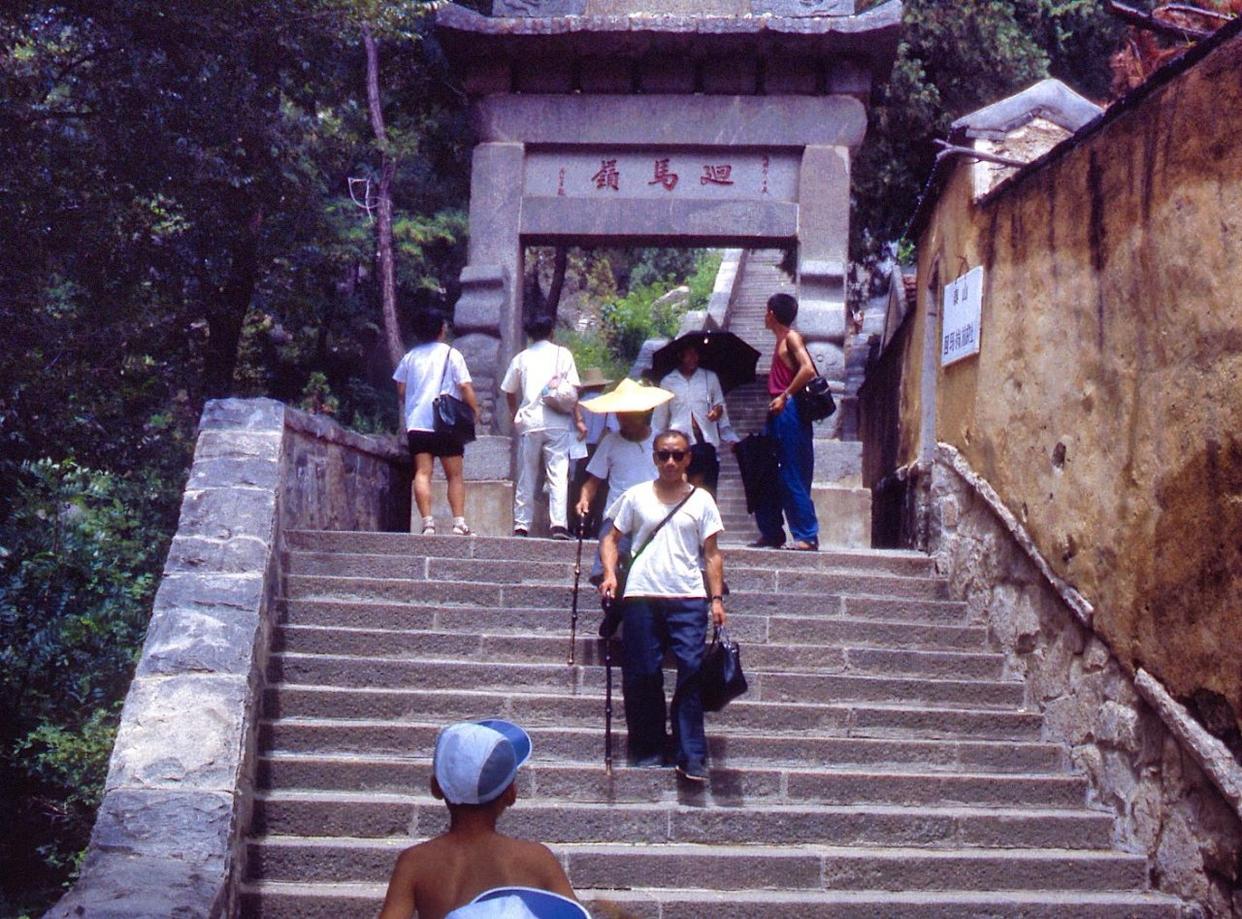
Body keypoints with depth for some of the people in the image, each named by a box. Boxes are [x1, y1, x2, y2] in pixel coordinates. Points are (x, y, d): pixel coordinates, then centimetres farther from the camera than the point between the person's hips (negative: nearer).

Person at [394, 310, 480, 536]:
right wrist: (475, 410, 5)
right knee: (455, 475, 5)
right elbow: (465, 386, -6)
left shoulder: (410, 356, 11)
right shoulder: (451, 354, 0)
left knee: (422, 473, -2)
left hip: (417, 422, 2)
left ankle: (428, 523, -13)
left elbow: (401, 390, 13)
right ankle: (459, 522, -2)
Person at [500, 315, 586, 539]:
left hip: (529, 422, 2)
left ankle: (521, 525, 9)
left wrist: (515, 416, 29)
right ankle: (559, 524, -15)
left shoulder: (521, 358, 12)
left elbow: (509, 392, 16)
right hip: (557, 422, -2)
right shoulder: (562, 354, 6)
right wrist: (578, 419, 1)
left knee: (526, 476, 9)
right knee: (558, 474, -5)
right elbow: (571, 389, -1)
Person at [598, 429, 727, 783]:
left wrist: (717, 598, 1)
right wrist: (609, 574, -2)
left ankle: (691, 755, -7)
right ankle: (648, 750, 13)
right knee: (642, 676, 2)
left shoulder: (701, 500, 10)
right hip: (641, 596, 1)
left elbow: (711, 554, 10)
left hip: (688, 598, -1)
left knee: (691, 670, -10)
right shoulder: (636, 496, 11)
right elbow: (612, 537, 15)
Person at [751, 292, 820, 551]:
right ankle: (771, 532, 16)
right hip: (778, 413, 10)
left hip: (789, 411, -10)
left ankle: (807, 536, -7)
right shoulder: (781, 340, 19)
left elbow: (808, 369, -22)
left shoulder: (791, 338, -8)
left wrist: (784, 396, -20)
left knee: (793, 477, -9)